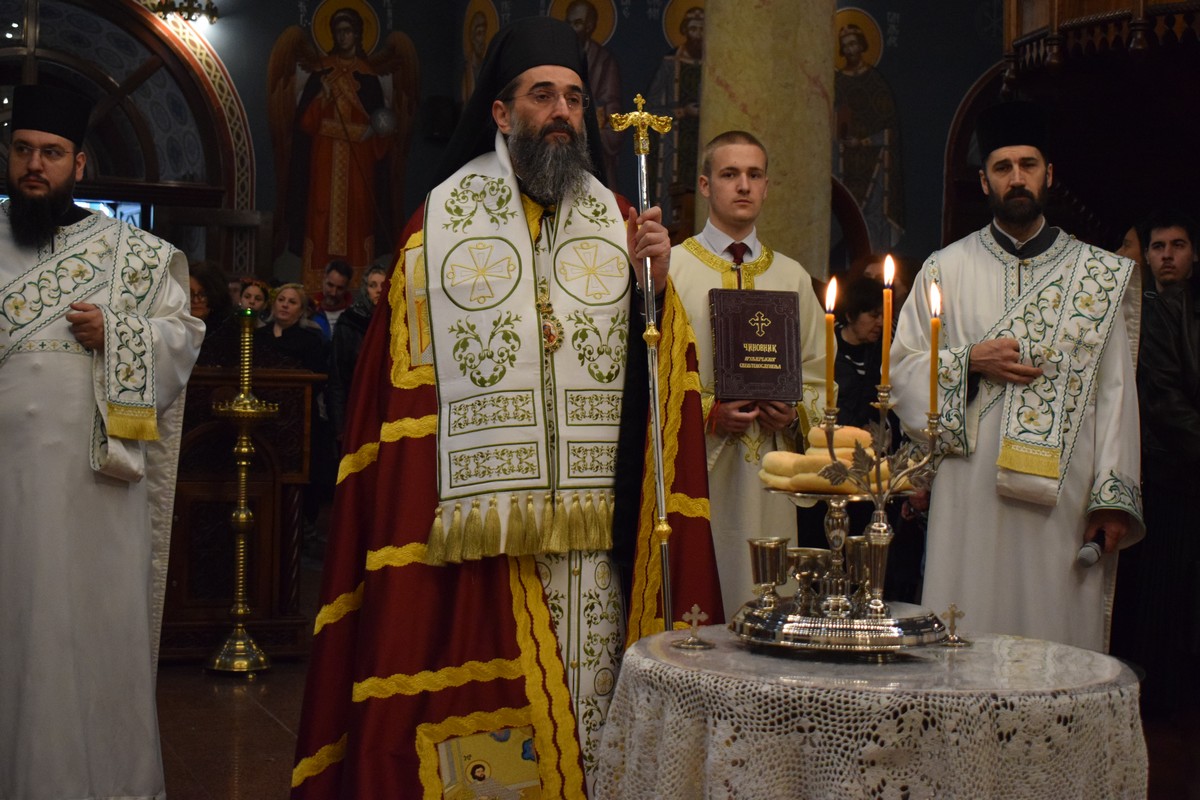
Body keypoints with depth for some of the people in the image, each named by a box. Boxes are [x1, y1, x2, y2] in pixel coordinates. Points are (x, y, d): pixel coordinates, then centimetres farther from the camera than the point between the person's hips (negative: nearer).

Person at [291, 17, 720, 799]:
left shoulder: (618, 220, 10)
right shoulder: (442, 219, 4)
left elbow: (653, 366, 8)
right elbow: (404, 376, 2)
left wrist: (657, 286, -10)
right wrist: (411, 516, -4)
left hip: (588, 524, 2)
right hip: (474, 521, -2)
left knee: (585, 701, 5)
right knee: (479, 713, 1)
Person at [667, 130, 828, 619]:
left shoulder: (792, 277, 16)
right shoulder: (671, 267, 5)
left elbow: (818, 375, 16)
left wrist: (794, 413, -5)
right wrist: (708, 412, -13)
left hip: (769, 471, 3)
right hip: (695, 465, -3)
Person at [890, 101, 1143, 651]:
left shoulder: (1097, 275, 9)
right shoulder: (945, 270, 10)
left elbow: (1115, 389, 4)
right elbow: (902, 369, 8)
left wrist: (1113, 498, -3)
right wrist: (970, 362, -10)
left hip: (1064, 497, 0)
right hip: (971, 497, 0)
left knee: (1061, 638, 2)